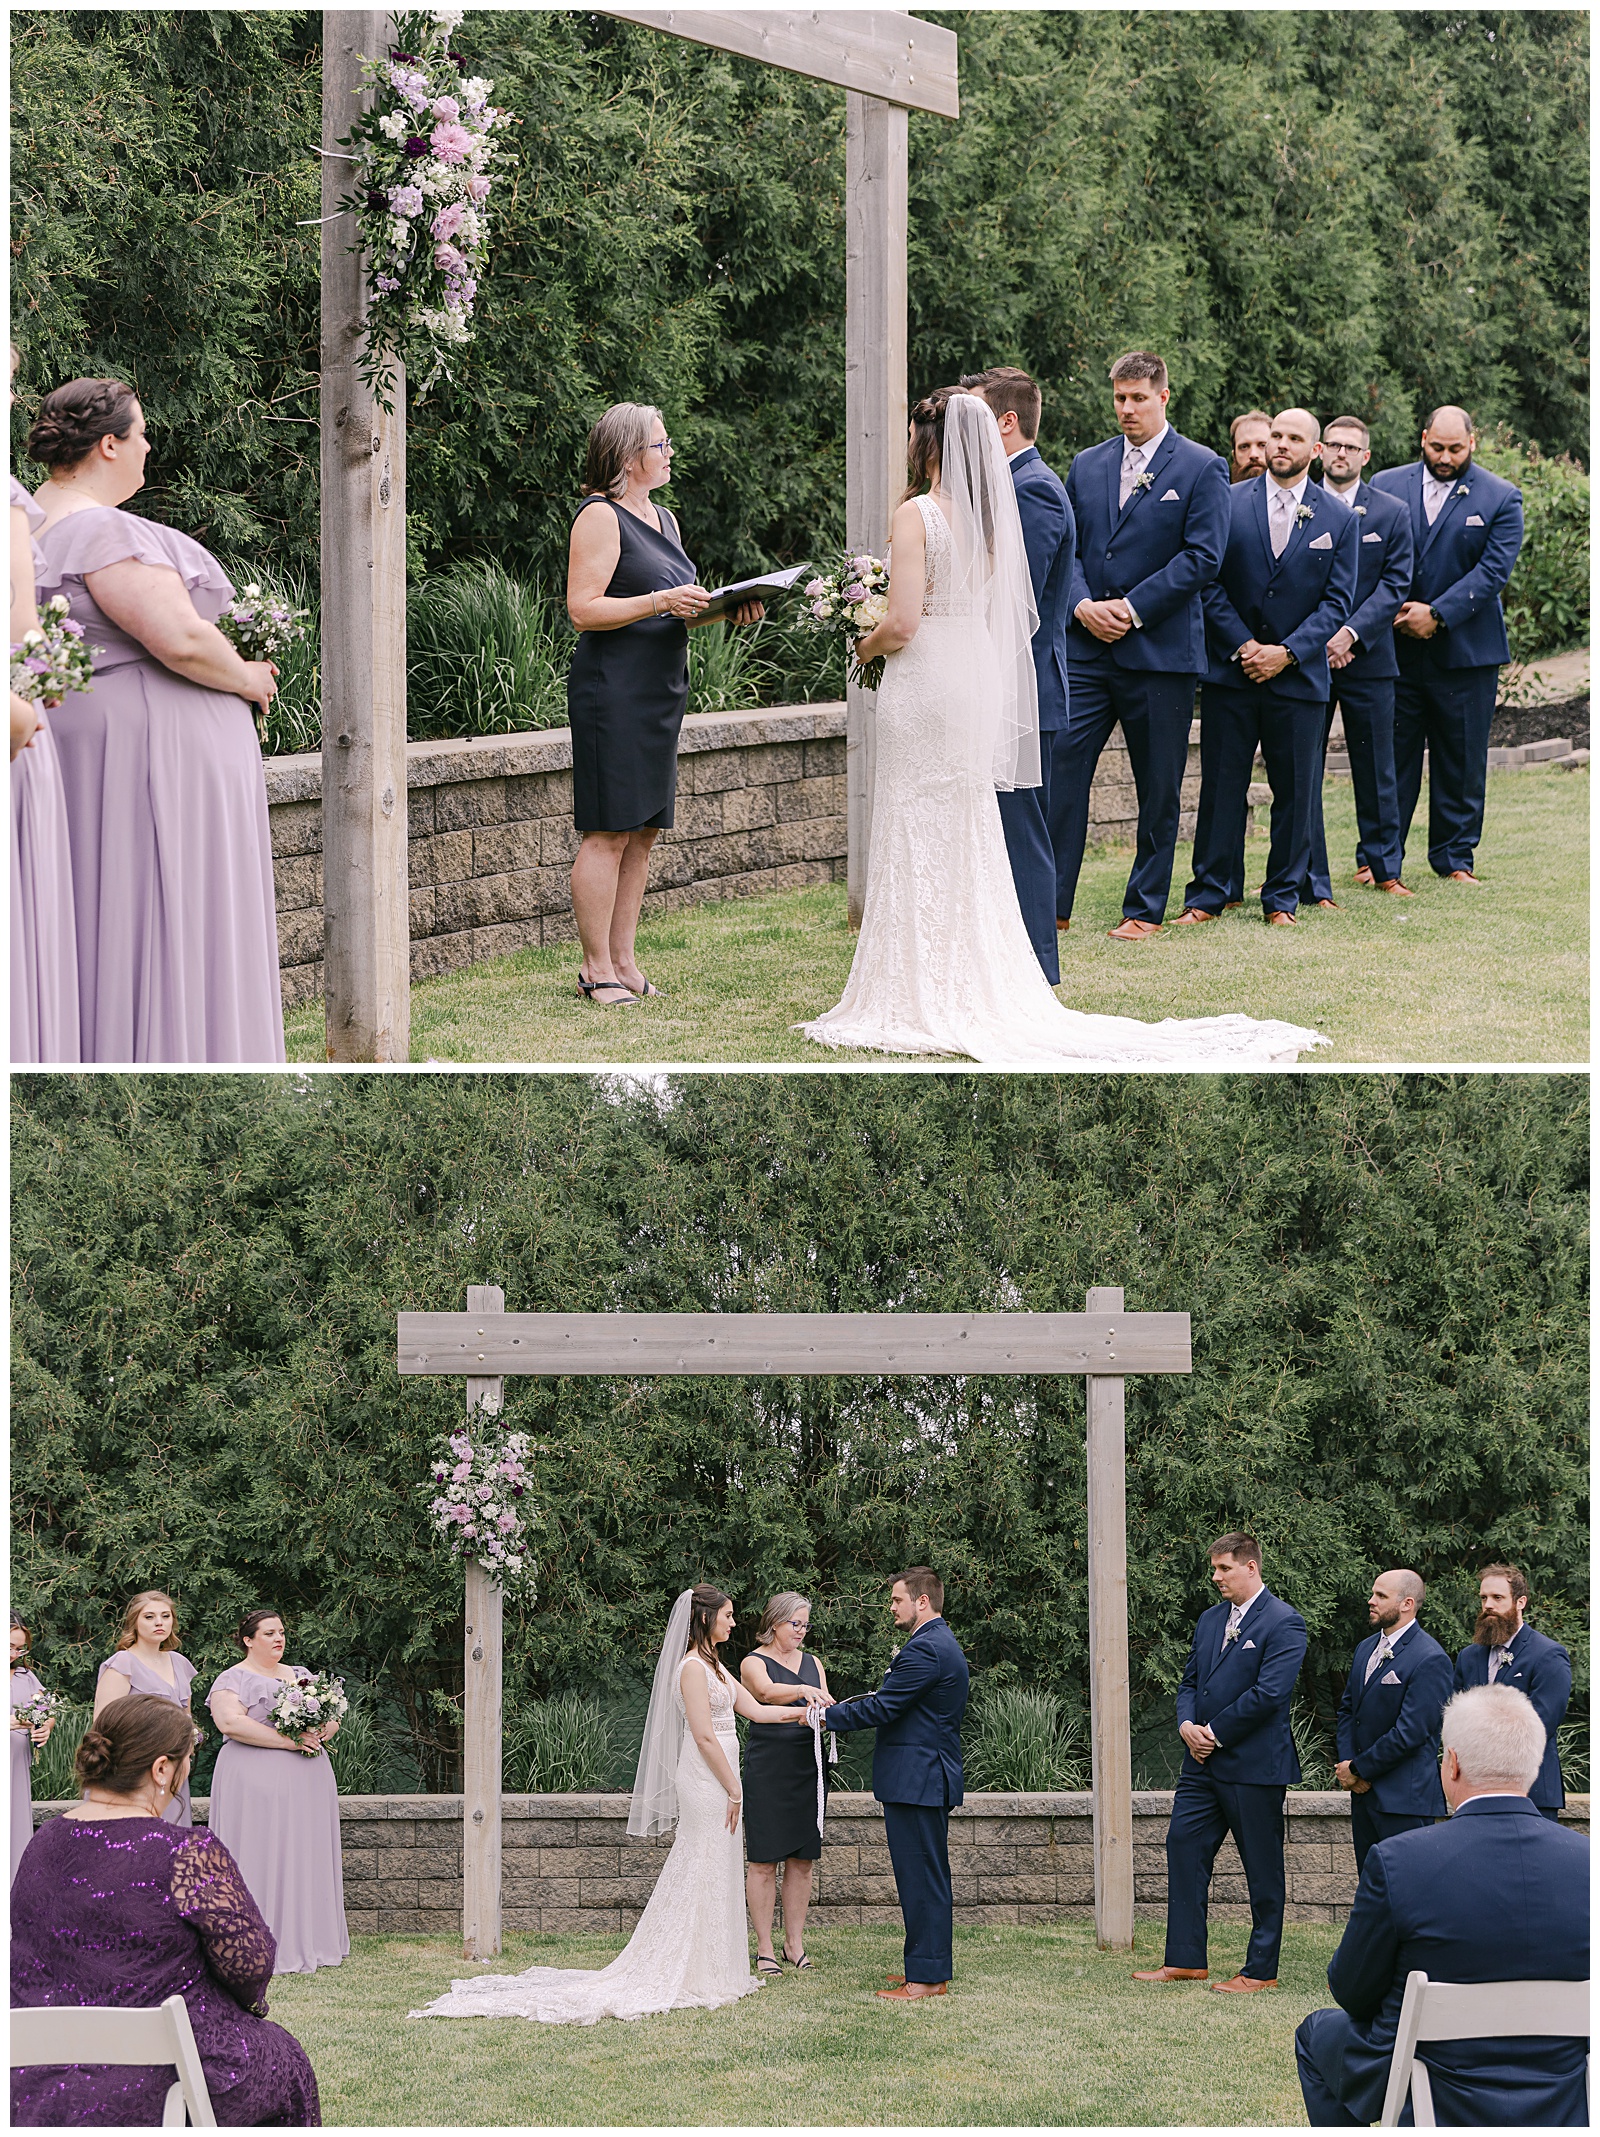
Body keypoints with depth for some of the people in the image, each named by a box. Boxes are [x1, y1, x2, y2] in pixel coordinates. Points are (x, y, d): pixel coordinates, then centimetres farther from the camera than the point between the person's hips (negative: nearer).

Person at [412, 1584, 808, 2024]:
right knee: (703, 1876, -6)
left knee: (716, 1876, 11)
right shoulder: (693, 1667, -14)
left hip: (716, 1781, 10)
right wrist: (732, 1790, -16)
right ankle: (696, 1978, -3)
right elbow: (704, 1736, -18)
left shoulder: (713, 1666, 16)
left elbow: (755, 1709, 19)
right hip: (706, 1778, -10)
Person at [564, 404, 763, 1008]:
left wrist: (725, 610, 7)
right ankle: (597, 968, -4)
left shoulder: (663, 518, 19)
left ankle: (623, 960, 13)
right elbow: (583, 609, -16)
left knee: (643, 831, 8)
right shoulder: (600, 517, -9)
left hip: (660, 690, 9)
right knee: (608, 832, -8)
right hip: (613, 687, -9)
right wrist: (661, 602, -22)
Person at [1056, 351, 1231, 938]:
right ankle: (1052, 903, 0)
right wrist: (1082, 603, -8)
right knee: (1061, 768, -4)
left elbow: (1203, 557, -9)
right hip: (1087, 648, 3)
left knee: (1159, 790, 4)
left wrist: (1132, 608, -14)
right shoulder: (1086, 466, 13)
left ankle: (1145, 908, 14)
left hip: (1160, 651, -3)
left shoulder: (1201, 469, -1)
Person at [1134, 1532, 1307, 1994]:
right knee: (1184, 1847, 6)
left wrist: (1215, 1732, -14)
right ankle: (1185, 1959, 14)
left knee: (1262, 1868, 1)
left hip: (1253, 1765, -8)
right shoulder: (1210, 1620, 15)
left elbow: (1269, 1693, -18)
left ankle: (1261, 1970, 8)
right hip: (1203, 1763, 8)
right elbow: (1190, 1682, 18)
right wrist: (1187, 1726, -2)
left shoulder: (1283, 1623, -10)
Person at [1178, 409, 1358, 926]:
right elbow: (1210, 582, 0)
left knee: (1296, 791, 3)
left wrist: (1287, 652, -11)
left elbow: (1337, 601, 1)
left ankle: (1282, 898, 13)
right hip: (1230, 670, 0)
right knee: (1221, 786, 1)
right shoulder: (1228, 503, 3)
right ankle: (1208, 894, 8)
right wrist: (1244, 646, -9)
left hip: (1299, 674, 1)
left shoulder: (1338, 520, 5)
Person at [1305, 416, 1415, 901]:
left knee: (1375, 770, 9)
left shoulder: (1392, 513, 6)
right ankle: (1312, 882, -1)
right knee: (1303, 772, -3)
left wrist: (1351, 633, -14)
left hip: (1368, 658, 1)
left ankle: (1382, 865, 25)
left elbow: (1395, 584, -1)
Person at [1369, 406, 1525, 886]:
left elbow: (1493, 570, -8)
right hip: (1396, 646, 1)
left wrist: (1437, 614, -16)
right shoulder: (1386, 486, 6)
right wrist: (1394, 613, -9)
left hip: (1465, 649, -1)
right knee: (1392, 754, 3)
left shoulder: (1501, 499, 0)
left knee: (1462, 758, 5)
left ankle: (1454, 856, 15)